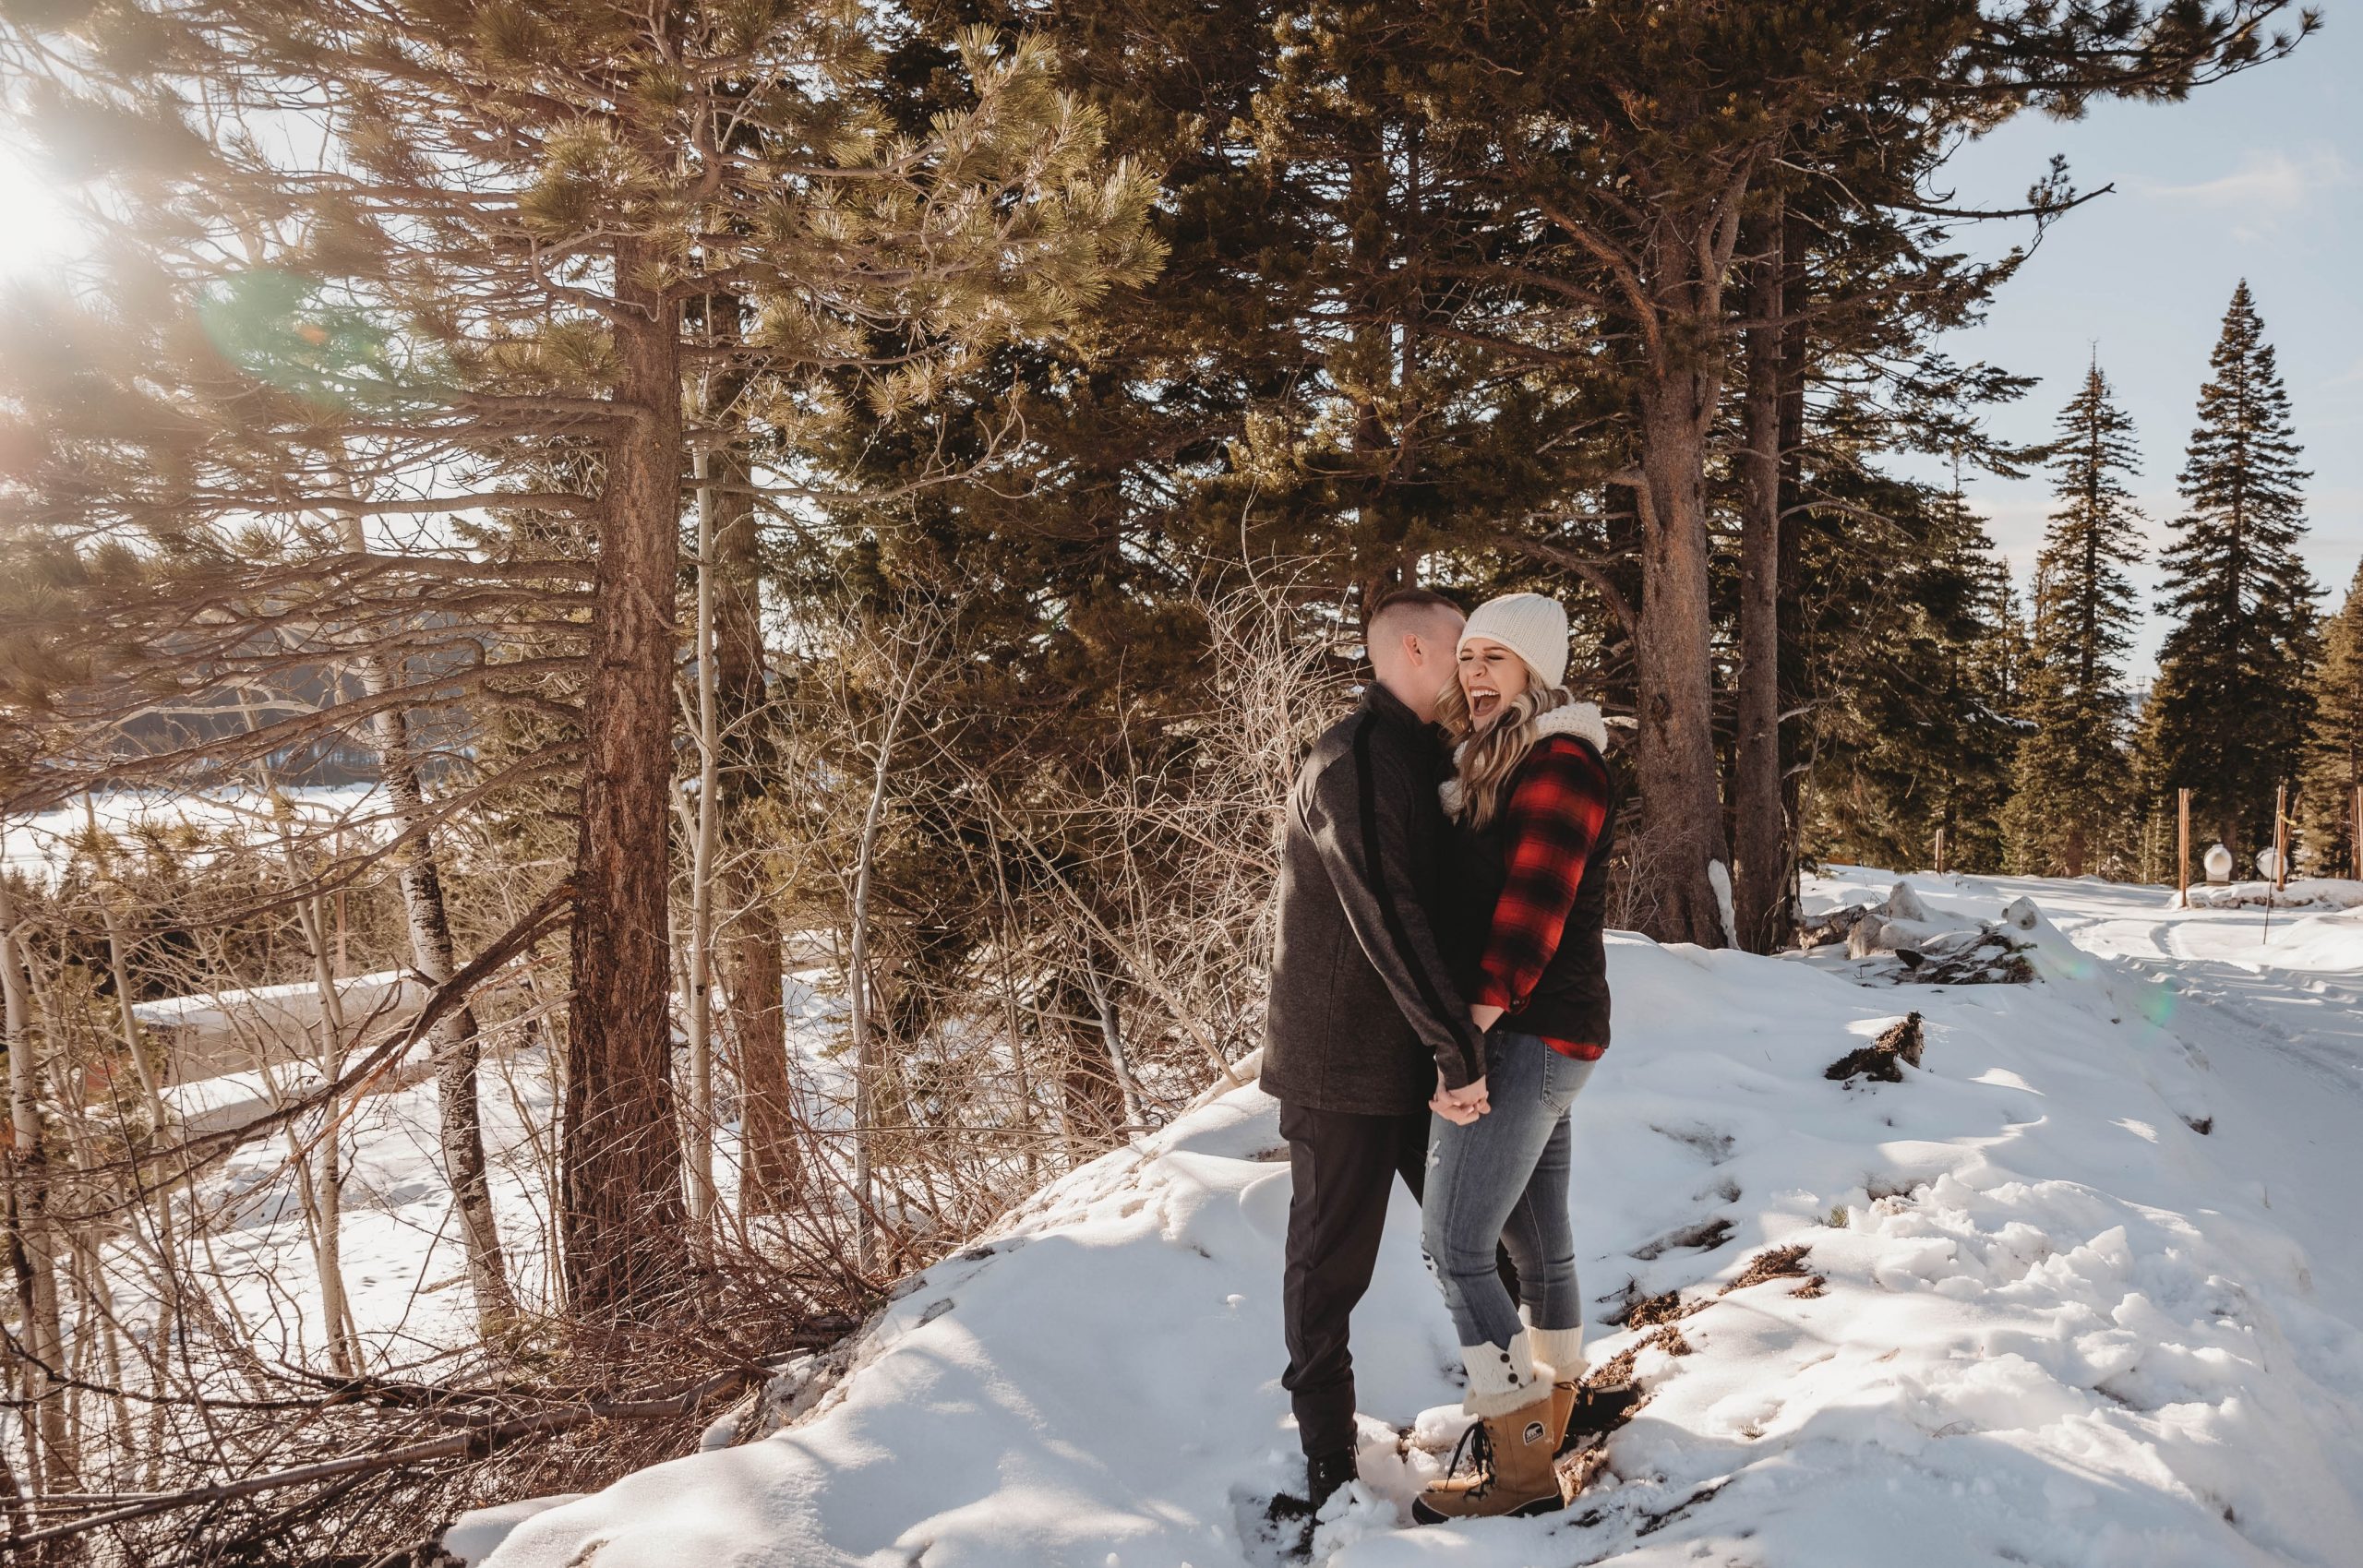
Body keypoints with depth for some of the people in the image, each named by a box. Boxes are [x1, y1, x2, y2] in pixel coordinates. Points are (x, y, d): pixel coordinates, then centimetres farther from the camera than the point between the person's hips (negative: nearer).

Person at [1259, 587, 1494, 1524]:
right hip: (1343, 1062, -8)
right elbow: (1388, 917, -26)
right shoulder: (1353, 761, -18)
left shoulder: (1422, 755, 13)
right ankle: (1329, 1465, 17)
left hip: (1414, 1052, 8)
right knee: (1331, 1261, 4)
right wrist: (1458, 1049, -24)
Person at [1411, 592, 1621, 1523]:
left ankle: (1521, 1463, 2)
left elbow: (1529, 918, -21)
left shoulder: (1560, 767, -14)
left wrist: (1467, 1035, -22)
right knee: (1538, 1240, 16)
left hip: (1528, 1035, -10)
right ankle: (1550, 1421, 28)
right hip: (1540, 1038, 10)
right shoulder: (1494, 765, 16)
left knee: (1453, 1246, -7)